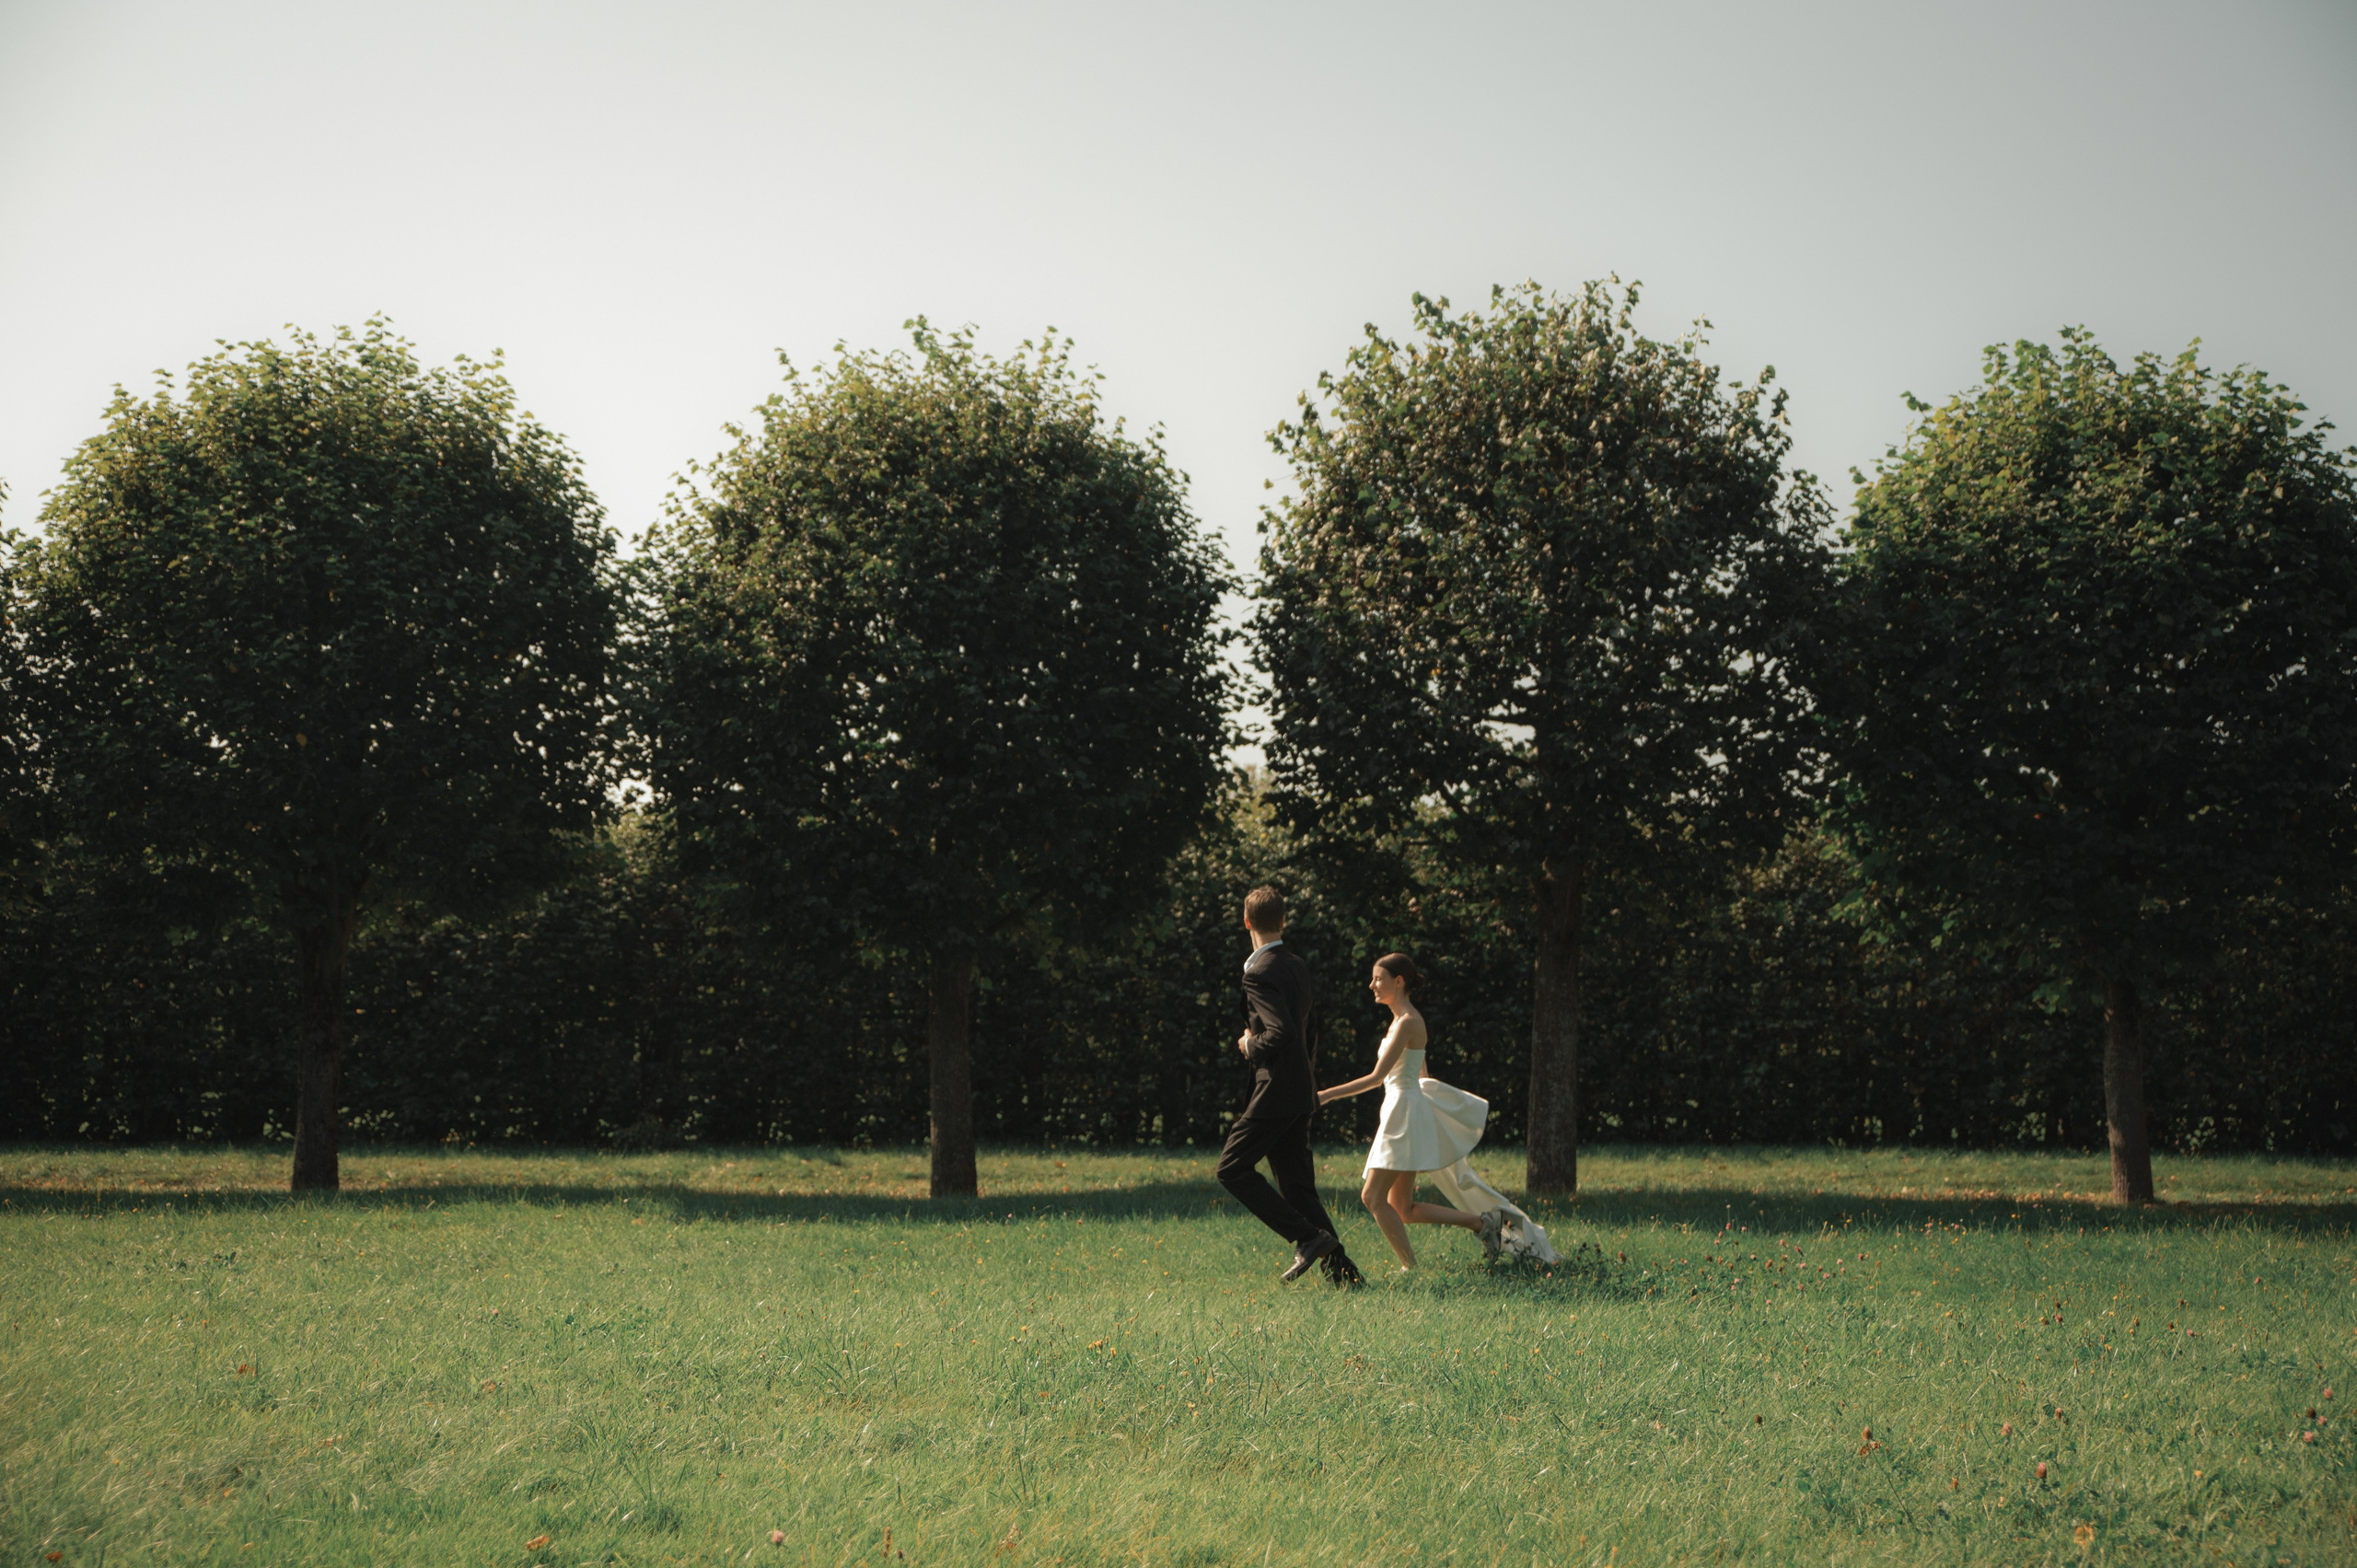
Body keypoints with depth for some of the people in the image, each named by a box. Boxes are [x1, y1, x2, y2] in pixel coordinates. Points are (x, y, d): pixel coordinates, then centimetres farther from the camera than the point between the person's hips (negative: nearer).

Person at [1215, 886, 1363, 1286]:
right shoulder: (1297, 966, 13)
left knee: (1233, 1168, -2)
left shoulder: (1260, 973, -16)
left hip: (1276, 1090, -9)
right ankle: (1340, 1268, 5)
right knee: (1297, 1187, 10)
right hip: (1300, 1090, 9)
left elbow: (1281, 1033, -26)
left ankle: (1308, 1237, -9)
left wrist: (1250, 1045, -9)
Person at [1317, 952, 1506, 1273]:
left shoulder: (1407, 1022, -15)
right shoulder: (1404, 1019, 14)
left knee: (1373, 1196, -8)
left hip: (1405, 1114, -10)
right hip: (1400, 1112, 10)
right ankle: (1483, 1222, 12)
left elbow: (1377, 1077, -21)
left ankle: (1411, 1268, -3)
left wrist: (1327, 1095, -21)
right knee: (1403, 1209, 8)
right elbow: (1420, 1075, 22)